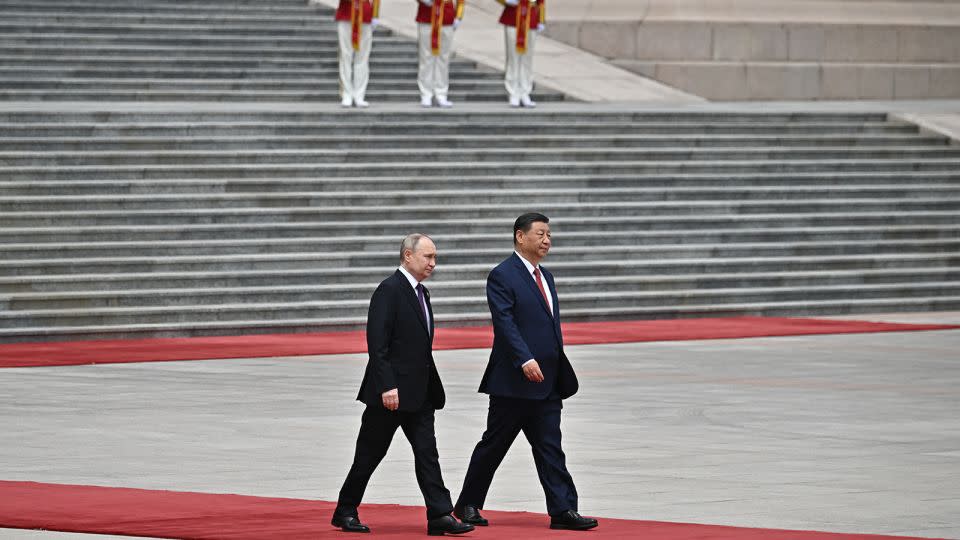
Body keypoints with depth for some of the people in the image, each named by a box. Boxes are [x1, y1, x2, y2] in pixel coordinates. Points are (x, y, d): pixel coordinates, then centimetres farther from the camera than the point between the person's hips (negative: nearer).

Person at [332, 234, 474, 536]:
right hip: (390, 392, -8)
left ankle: (440, 516, -5)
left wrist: (432, 389, 17)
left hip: (418, 393, 8)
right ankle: (345, 512, 15)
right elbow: (377, 344, -19)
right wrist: (387, 386, -24)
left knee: (427, 452, -1)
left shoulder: (421, 293, 15)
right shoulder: (389, 291, -13)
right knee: (370, 455, 3)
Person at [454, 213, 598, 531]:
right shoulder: (502, 276, -9)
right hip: (513, 382, -7)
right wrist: (525, 360, -31)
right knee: (493, 445, 3)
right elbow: (505, 323, -20)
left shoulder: (545, 277, 17)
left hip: (547, 383, 7)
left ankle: (563, 510, -3)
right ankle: (468, 505, 16)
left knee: (550, 449, 2)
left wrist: (561, 374, 19)